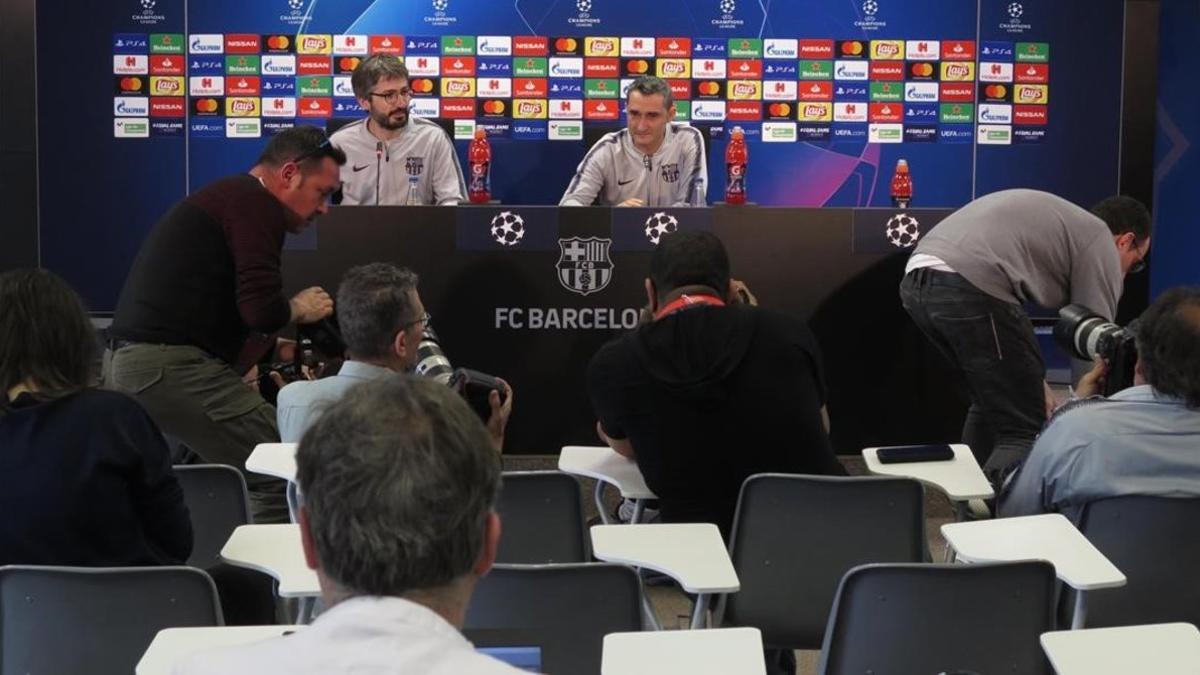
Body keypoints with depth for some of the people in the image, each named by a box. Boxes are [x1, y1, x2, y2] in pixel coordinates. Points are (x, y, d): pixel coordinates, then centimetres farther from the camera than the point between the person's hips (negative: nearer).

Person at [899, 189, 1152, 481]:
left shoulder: (1053, 219, 38)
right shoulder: (1100, 242, 14)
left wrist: (1040, 392, 37)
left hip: (917, 279, 9)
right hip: (969, 287, -9)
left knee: (992, 401, 27)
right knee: (1025, 429, -3)